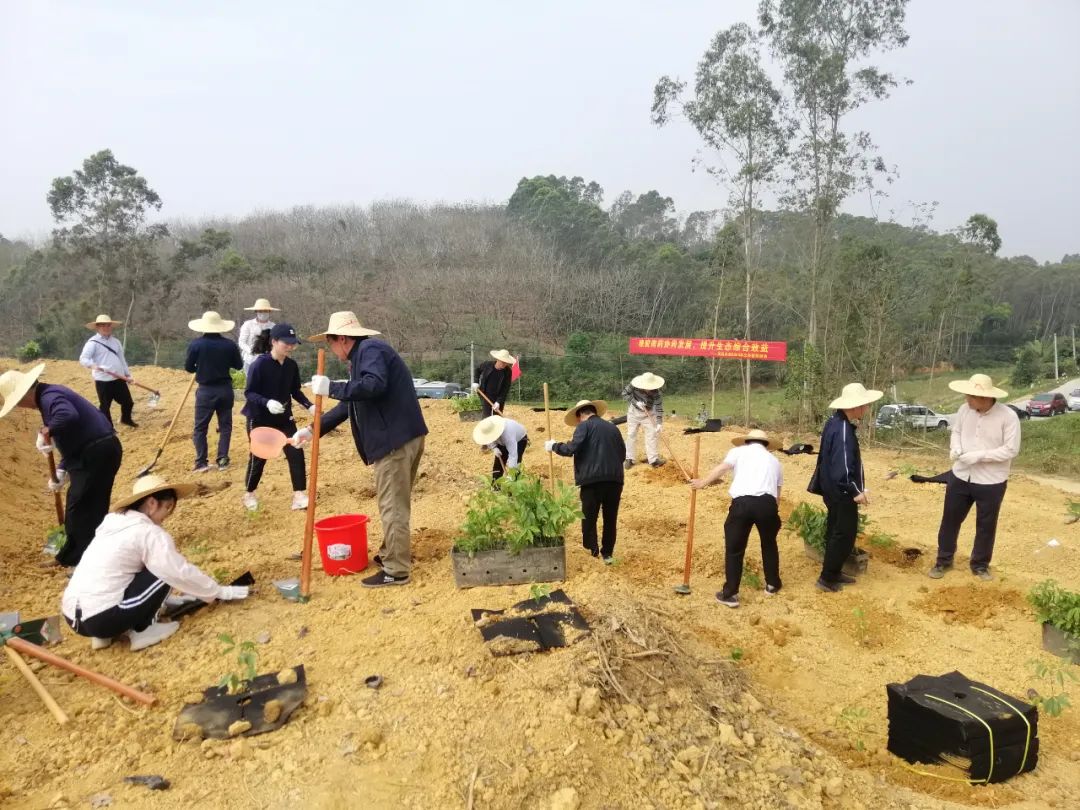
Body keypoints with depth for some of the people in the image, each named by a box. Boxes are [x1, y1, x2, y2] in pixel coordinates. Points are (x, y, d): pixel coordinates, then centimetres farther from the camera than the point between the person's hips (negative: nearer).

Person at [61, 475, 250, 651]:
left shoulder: (115, 522, 14)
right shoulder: (149, 533, -11)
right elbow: (181, 573, -6)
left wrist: (159, 601, 32)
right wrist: (220, 592, 7)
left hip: (74, 617, 9)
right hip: (99, 619, -9)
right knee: (162, 573, -2)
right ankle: (142, 632, 3)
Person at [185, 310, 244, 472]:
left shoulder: (196, 344, -9)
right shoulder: (229, 344, -6)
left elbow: (188, 367, -2)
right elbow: (239, 365, 4)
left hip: (205, 391, -1)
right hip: (225, 389, 2)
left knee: (200, 427, 8)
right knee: (225, 426, 12)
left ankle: (202, 462, 5)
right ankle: (222, 460, 10)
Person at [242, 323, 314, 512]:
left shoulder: (292, 365, -4)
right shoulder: (260, 364, -20)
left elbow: (295, 391, 7)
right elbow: (249, 393, -18)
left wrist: (309, 406, -8)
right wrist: (267, 402, -36)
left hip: (284, 418, 5)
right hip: (260, 419, -4)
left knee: (296, 453, -4)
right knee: (258, 458, 7)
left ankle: (299, 495, 4)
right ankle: (249, 494, 30)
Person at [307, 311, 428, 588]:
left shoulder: (370, 349, -11)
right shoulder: (362, 356, 22)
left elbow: (374, 385, -30)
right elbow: (349, 404, 26)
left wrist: (331, 387, -22)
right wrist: (314, 430, 24)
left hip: (396, 440, -11)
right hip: (400, 438, 11)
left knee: (393, 506, -3)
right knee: (396, 503, 21)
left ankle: (396, 571, 5)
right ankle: (393, 554, 35)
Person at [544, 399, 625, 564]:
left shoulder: (584, 426, 0)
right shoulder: (613, 428, 17)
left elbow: (571, 449, -12)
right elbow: (622, 454, 19)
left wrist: (553, 446, 3)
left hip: (593, 480, -5)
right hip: (615, 479, 5)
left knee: (589, 519, 6)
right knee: (611, 519, 15)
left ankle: (592, 553, 4)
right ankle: (607, 554, 22)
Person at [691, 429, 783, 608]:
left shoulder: (739, 451, 19)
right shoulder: (774, 461, 28)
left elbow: (720, 469, 3)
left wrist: (702, 483, 13)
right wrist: (773, 511, 37)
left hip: (742, 502, -3)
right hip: (767, 503, 3)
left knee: (734, 549, 10)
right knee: (769, 544, 28)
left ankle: (730, 594, 13)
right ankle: (772, 584, 42)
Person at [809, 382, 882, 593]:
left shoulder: (836, 421, 5)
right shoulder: (843, 430, -26)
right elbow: (842, 467, -29)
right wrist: (855, 492, -22)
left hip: (834, 489, 10)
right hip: (842, 492, -10)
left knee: (836, 532, 19)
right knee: (844, 535, 1)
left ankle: (833, 572, 32)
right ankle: (827, 579, 9)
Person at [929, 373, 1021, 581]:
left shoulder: (1008, 416, -19)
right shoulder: (965, 410, -6)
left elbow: (1011, 450, -17)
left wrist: (979, 456, -24)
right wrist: (955, 448, -10)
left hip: (991, 482, -4)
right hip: (960, 477, 4)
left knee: (986, 525, 13)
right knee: (950, 520, 12)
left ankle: (980, 564, 32)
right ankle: (944, 560, 29)